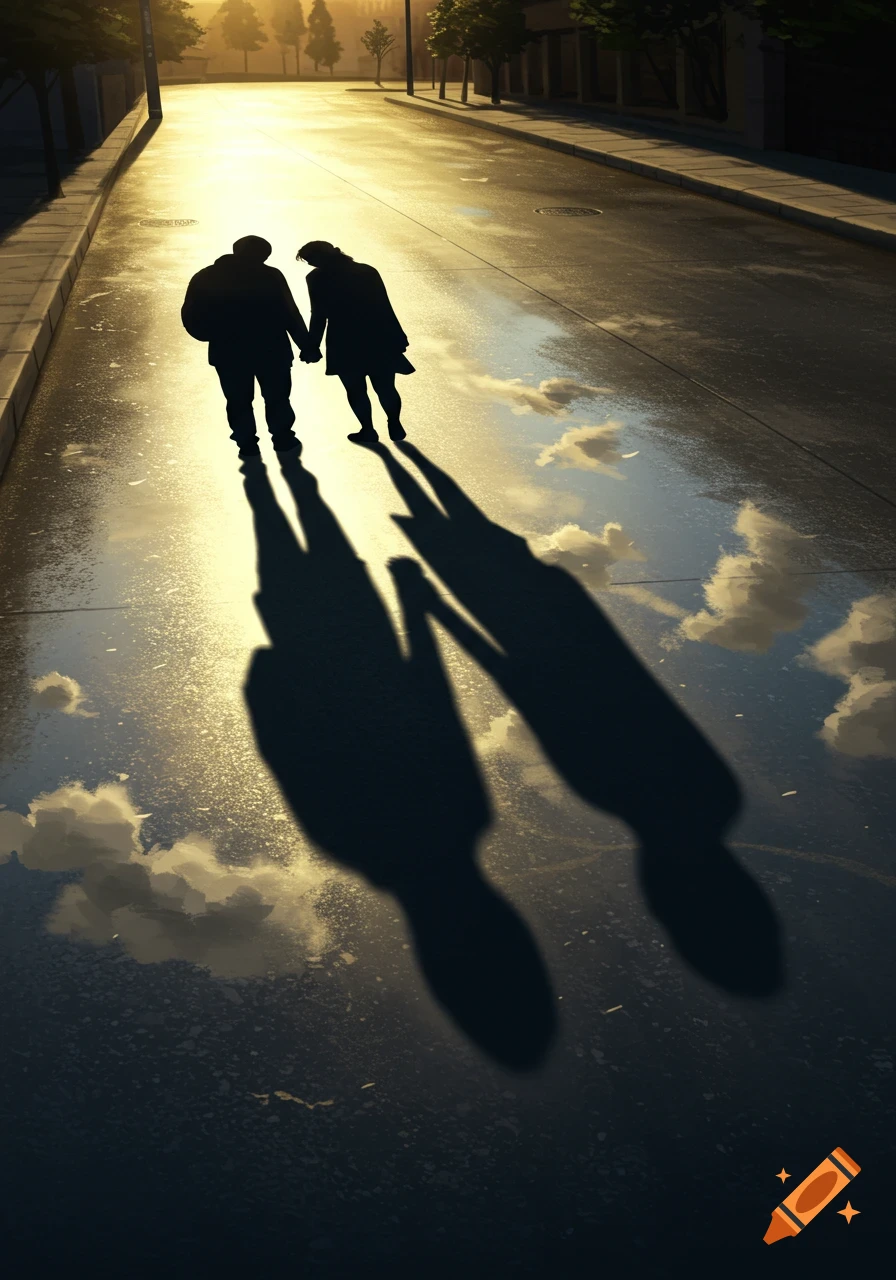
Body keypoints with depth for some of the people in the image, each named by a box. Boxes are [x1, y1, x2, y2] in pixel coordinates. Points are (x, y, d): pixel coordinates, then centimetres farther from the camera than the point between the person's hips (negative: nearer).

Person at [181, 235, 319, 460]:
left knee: (238, 400, 13)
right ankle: (282, 438, 21)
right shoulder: (270, 276, -9)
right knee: (277, 396, 16)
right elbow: (290, 315, -9)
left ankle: (247, 444, 14)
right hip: (271, 349, -1)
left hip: (228, 353, 1)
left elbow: (191, 318, 0)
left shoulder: (204, 279, -1)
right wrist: (306, 347, -3)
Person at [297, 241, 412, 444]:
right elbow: (385, 307, 7)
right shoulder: (367, 271, 8)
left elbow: (319, 316, -6)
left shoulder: (318, 279, -4)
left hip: (345, 344, -3)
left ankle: (368, 431, 18)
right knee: (385, 387, 16)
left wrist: (312, 346, 2)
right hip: (379, 340, 4)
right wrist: (397, 338, 10)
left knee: (356, 390, 12)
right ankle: (395, 426, 23)